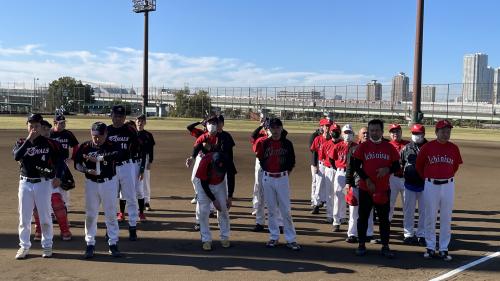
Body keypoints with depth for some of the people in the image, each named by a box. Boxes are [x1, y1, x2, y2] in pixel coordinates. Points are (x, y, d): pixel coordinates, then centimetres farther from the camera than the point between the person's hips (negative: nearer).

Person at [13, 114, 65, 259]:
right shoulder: (21, 142, 3)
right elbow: (16, 156, -16)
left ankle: (47, 245, 17)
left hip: (44, 183, -2)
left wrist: (58, 176, -15)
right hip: (25, 183, 2)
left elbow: (60, 159, -1)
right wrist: (29, 139, -22)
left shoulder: (49, 143, 0)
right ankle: (24, 246, 17)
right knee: (24, 217, 6)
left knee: (45, 216, 4)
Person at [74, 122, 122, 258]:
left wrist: (95, 158, -34)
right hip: (91, 183, 1)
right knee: (90, 214, 7)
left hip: (109, 183, -1)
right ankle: (90, 244, 18)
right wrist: (87, 170, -20)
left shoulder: (112, 146, -8)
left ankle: (113, 243, 16)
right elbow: (77, 164, 0)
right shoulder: (85, 147, -3)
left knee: (111, 214, 5)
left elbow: (115, 153, -28)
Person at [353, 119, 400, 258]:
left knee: (384, 218, 6)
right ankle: (361, 245, 17)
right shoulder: (363, 146, -1)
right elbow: (356, 166, -1)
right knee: (363, 217, 6)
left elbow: (396, 166, 7)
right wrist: (367, 179, -12)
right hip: (365, 188, -1)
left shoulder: (389, 147, 4)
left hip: (383, 189, 1)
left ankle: (385, 246, 15)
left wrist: (387, 169, -14)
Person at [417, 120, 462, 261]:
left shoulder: (454, 148, 1)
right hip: (431, 186, -2)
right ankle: (430, 248, 16)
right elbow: (419, 165, 7)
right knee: (430, 217, 5)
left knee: (446, 219, 6)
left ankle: (444, 249, 15)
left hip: (448, 186, 2)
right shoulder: (427, 147, -5)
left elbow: (456, 165, 15)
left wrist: (448, 177, 11)